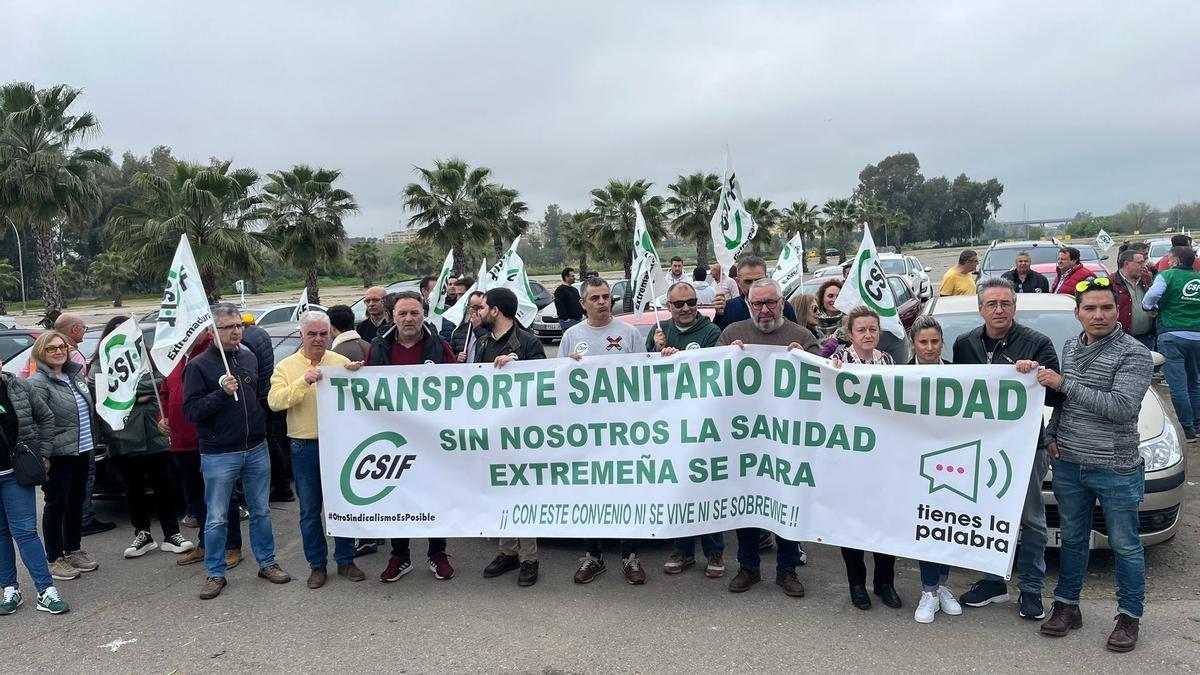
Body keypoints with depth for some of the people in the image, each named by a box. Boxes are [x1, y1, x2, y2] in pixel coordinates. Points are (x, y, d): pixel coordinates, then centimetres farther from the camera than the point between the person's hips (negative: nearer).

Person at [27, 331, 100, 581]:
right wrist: (43, 455, -23)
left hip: (82, 450, 7)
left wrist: (94, 441, 17)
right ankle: (55, 559, 13)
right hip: (58, 455, -7)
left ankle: (73, 551, 28)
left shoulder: (74, 374, 10)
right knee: (56, 505, 2)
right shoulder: (38, 382, -13)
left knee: (76, 502, 15)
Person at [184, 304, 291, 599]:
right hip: (219, 454, -4)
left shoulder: (249, 358, 9)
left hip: (256, 449, 5)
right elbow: (191, 410, -12)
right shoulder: (199, 365, -7)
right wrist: (222, 392, -24)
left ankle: (267, 563, 24)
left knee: (261, 511, 12)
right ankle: (215, 573, 17)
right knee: (216, 518, 4)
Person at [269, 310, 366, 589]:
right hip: (305, 448, 0)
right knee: (310, 511, 9)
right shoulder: (286, 367, 1)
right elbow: (275, 401, -14)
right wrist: (303, 382, -26)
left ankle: (345, 560, 23)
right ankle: (317, 565, 22)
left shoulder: (341, 362, 4)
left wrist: (354, 376, -18)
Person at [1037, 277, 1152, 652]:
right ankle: (1066, 606, 28)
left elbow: (1121, 407, -23)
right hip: (1069, 464, 5)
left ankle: (1129, 616, 24)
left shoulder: (1134, 354, -12)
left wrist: (1064, 383, -22)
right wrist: (1052, 435, 7)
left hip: (1116, 469, -5)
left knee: (1125, 546, 9)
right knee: (1073, 539, 16)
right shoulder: (1070, 348, 7)